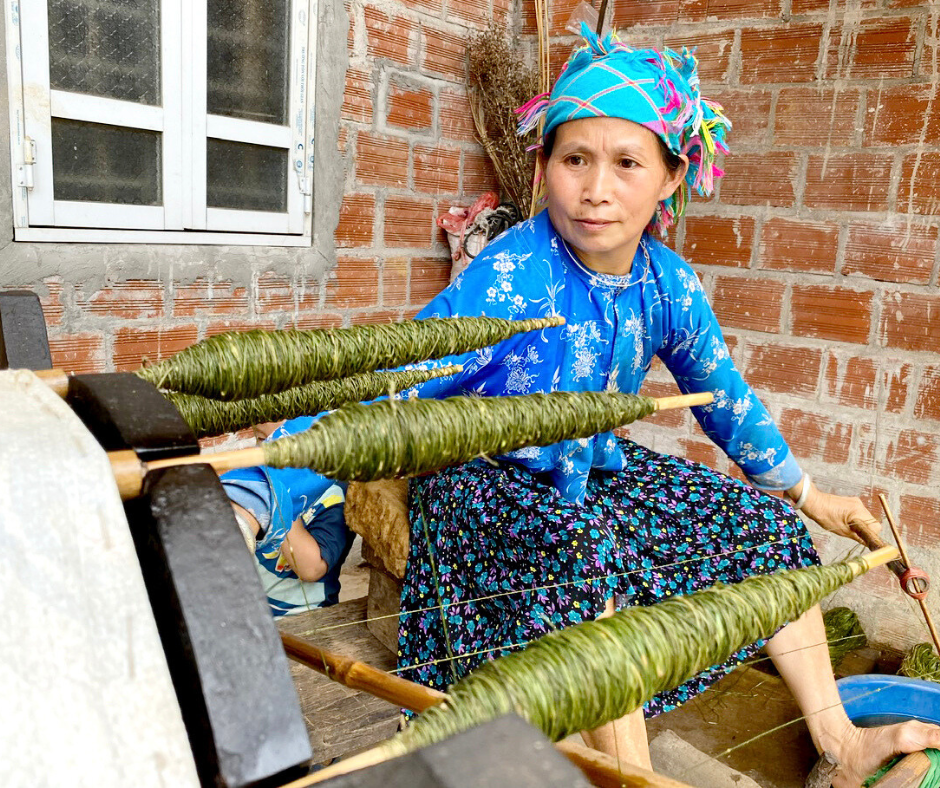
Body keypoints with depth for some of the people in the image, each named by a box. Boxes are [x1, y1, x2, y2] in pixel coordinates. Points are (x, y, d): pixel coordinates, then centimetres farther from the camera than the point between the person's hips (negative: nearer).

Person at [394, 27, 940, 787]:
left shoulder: (667, 282, -8)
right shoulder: (508, 279, -27)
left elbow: (726, 396, 8)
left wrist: (808, 495, 20)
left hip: (594, 470, 7)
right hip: (485, 481, -6)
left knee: (761, 519, 4)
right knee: (586, 550, -38)